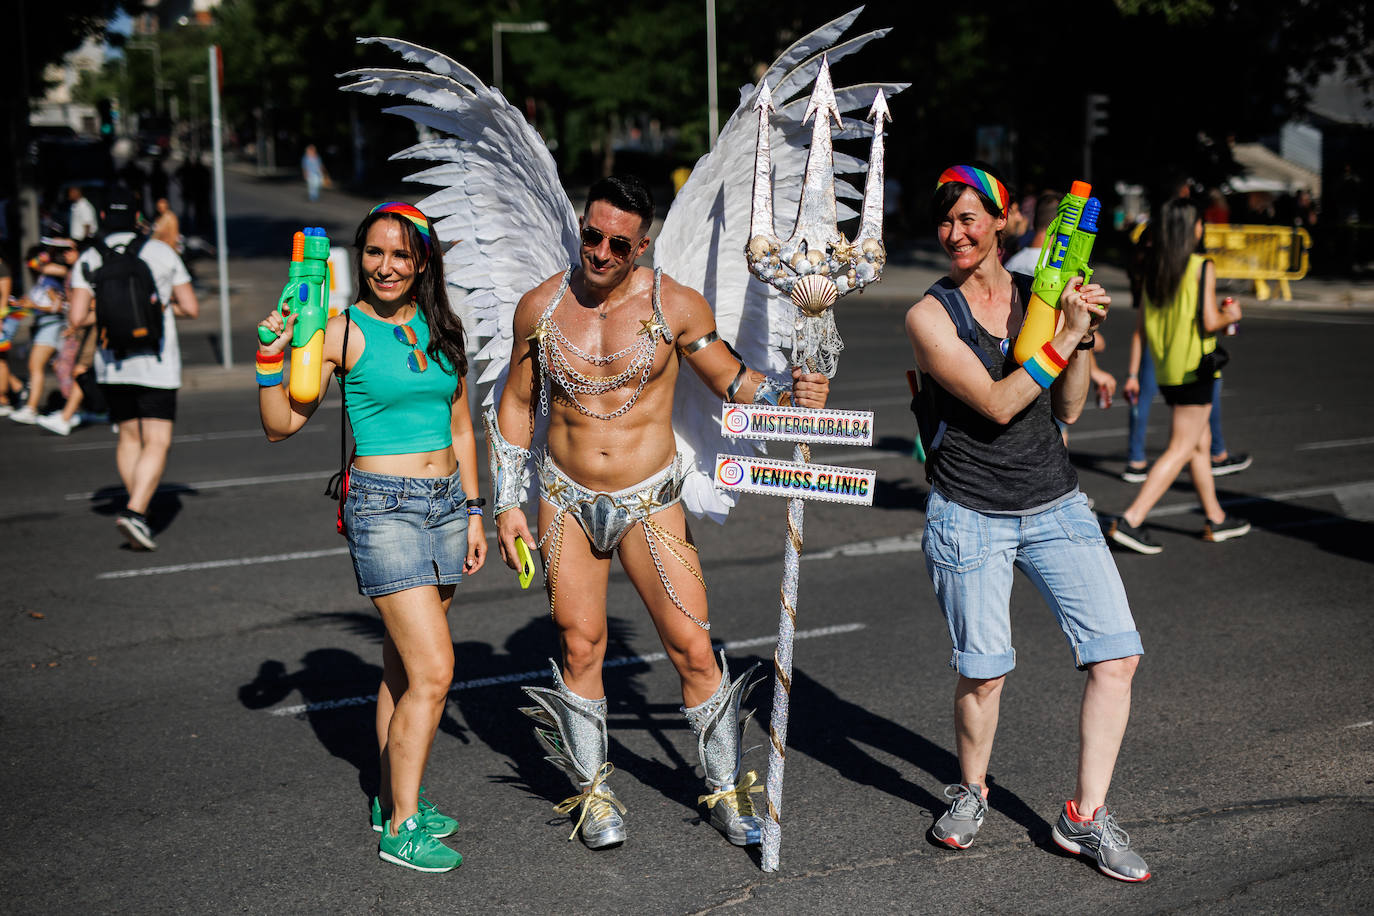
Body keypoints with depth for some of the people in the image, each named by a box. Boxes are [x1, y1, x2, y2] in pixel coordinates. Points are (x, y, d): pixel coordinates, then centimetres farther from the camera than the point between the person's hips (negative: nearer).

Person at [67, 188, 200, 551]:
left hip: (111, 366, 3)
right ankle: (135, 512, -22)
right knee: (157, 443, -4)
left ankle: (138, 511, 16)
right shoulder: (162, 253, -1)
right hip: (156, 365, -3)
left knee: (129, 439, 18)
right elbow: (191, 308, 2)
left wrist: (102, 313, 14)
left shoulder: (88, 260, 0)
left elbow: (76, 320, -7)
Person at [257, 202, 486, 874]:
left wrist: (472, 512, 13)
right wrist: (271, 361, -19)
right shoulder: (343, 332, -6)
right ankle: (400, 828, 0)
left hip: (445, 501, 6)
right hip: (383, 507, -5)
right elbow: (281, 426, -5)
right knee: (433, 671, -11)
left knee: (404, 665, 12)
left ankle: (394, 799, 25)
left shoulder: (441, 330, 9)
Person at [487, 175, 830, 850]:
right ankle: (593, 792, 23)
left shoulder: (675, 306, -8)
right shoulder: (540, 307, -2)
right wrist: (507, 504, 5)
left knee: (693, 648, -5)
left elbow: (732, 379, 3)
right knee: (580, 645, 5)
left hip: (649, 501, -1)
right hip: (567, 501, 2)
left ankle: (726, 793, 12)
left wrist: (788, 394, -18)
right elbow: (515, 403, 8)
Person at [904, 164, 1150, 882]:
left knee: (1117, 654, -5)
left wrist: (1082, 334, -7)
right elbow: (996, 404, -16)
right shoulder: (930, 316, -6)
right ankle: (971, 793, 27)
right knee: (982, 671, -2)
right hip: (970, 513, -4)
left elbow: (1067, 409, 7)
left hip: (1055, 505, 4)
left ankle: (1085, 816, 8)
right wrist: (1066, 335, -16)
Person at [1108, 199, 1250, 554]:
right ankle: (1130, 521, -13)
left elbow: (1141, 325, 7)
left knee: (1201, 442, 19)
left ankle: (1216, 519, 28)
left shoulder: (1153, 268, 7)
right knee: (1181, 450, -4)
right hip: (1194, 368, -7)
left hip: (1166, 370, 7)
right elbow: (1210, 322, -17)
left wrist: (1133, 372, 11)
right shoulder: (1202, 268, -12)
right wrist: (1231, 314, 4)